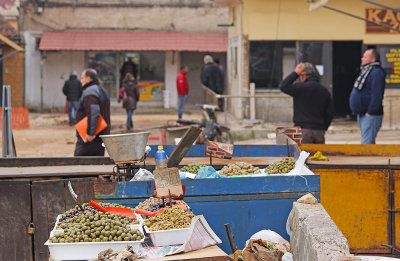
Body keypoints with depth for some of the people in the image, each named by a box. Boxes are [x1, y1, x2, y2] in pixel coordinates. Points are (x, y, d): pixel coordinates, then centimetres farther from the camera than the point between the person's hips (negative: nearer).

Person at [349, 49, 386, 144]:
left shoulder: (377, 73, -15)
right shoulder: (366, 71, 18)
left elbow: (377, 94, -23)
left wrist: (370, 112, -22)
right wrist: (359, 111, 20)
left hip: (370, 115, -11)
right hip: (362, 114, 11)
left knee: (366, 143, -14)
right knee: (369, 141, 17)